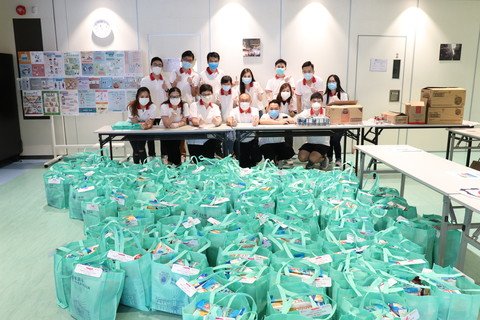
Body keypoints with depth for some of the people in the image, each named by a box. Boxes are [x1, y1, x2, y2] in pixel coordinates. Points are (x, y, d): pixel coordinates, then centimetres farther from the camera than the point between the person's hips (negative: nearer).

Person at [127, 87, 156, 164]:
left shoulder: (152, 106, -18)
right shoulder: (132, 106, -19)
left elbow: (150, 123, -24)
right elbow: (134, 122, -22)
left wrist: (147, 126, -49)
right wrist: (144, 123, -43)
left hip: (145, 131, 0)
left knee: (141, 148, -17)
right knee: (136, 149, -12)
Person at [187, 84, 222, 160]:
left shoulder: (215, 107, 10)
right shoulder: (194, 105, 2)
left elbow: (219, 119, -7)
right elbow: (193, 121, -11)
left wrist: (217, 122, -33)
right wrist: (199, 122, -36)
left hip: (210, 139, 2)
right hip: (195, 140, -2)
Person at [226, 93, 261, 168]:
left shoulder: (254, 110, -1)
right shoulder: (235, 110, -3)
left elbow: (256, 117, -22)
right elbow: (230, 119, -22)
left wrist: (256, 120, -48)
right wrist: (230, 121, -49)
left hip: (252, 140, 1)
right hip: (239, 141, 0)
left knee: (257, 159, 0)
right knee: (242, 164, 3)